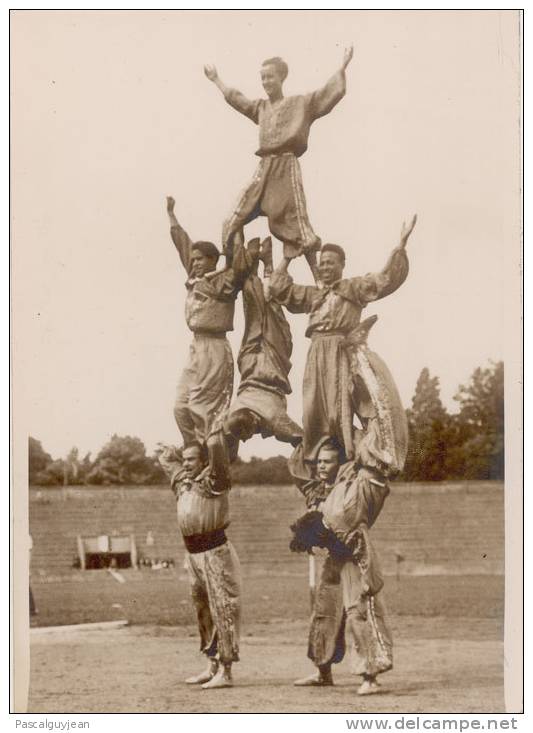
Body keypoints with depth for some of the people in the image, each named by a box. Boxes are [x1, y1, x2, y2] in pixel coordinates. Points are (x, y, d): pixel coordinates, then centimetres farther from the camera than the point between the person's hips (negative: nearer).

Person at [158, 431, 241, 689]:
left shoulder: (214, 480, -6)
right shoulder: (181, 480, 14)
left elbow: (217, 448, -18)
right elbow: (165, 457, 30)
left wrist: (215, 431, -3)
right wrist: (179, 449, 25)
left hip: (215, 552, -8)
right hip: (193, 553, 8)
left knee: (222, 610, -8)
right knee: (203, 610, 13)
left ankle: (225, 672, -9)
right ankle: (212, 666, 22)